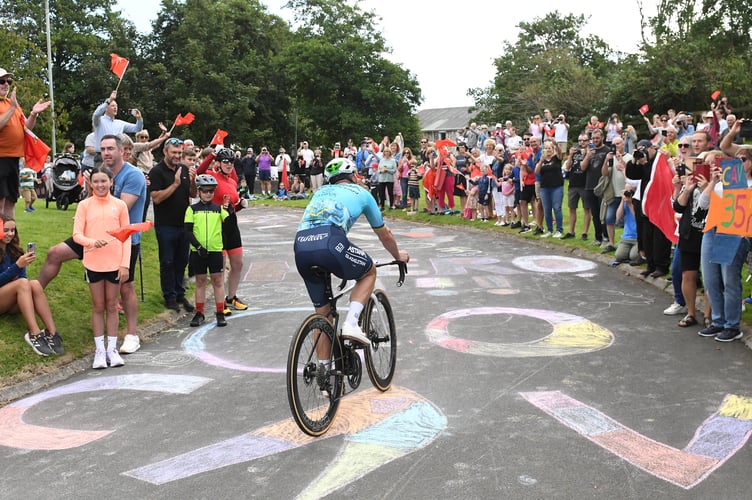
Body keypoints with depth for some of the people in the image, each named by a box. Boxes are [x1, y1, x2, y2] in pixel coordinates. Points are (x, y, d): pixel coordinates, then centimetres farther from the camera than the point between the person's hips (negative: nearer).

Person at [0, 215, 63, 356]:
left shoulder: (13, 249, 9)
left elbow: (22, 275, 4)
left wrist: (24, 264, -16)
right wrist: (17, 265, -28)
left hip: (12, 303, 5)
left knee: (35, 284, -27)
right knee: (23, 283, -32)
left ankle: (51, 333, -40)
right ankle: (34, 334, -43)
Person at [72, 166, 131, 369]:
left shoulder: (120, 205, 0)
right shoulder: (84, 205, -1)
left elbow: (127, 237, 1)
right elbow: (76, 234, -6)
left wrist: (125, 264, -5)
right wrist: (93, 242, -27)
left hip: (115, 263, 0)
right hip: (93, 263, 0)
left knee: (112, 306, 10)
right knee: (98, 307, 8)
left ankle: (112, 349, 18)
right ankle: (100, 350, 15)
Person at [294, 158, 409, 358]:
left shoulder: (321, 191, 36)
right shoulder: (361, 192, 25)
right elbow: (384, 234, 35)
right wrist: (398, 255, 55)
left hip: (300, 245, 5)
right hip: (330, 242, -5)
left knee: (322, 311, 20)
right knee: (369, 272, 25)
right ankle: (351, 323, 5)